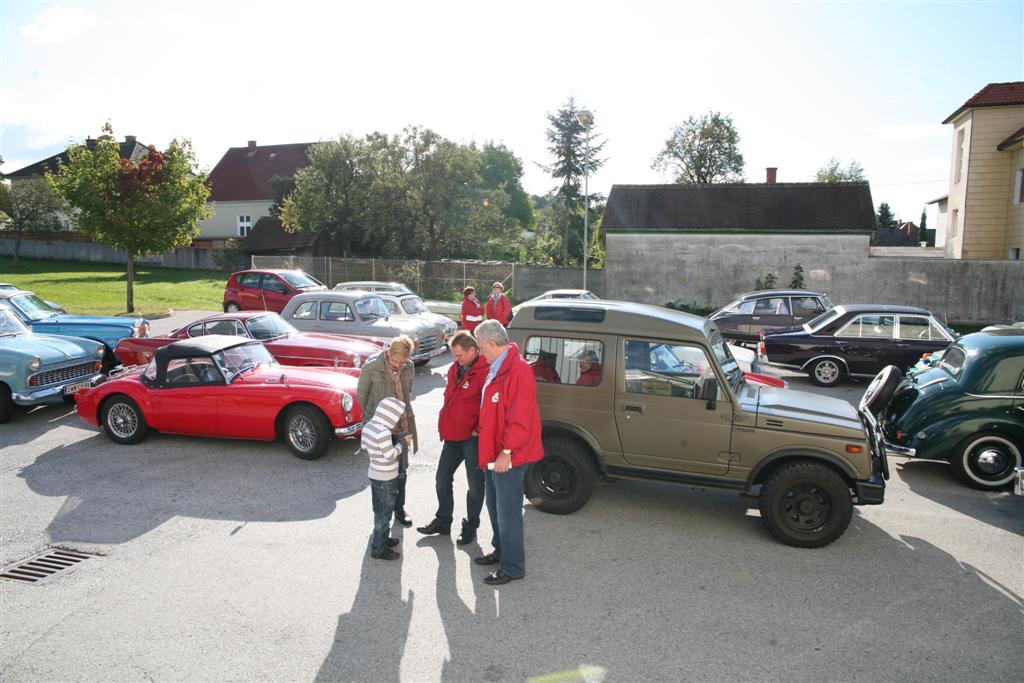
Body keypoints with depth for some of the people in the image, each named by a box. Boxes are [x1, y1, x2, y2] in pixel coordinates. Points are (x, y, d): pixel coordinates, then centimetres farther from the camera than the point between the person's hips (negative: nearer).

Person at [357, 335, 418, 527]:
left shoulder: (408, 366, -4)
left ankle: (399, 508, 29)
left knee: (401, 469, 12)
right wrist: (372, 418, 5)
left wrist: (405, 415, 12)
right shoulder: (371, 367, -17)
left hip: (402, 425, 4)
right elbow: (361, 394, -3)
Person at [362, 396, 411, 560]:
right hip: (386, 479, -9)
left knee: (380, 510, 22)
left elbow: (365, 448, 10)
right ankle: (379, 549, 15)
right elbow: (391, 456, -23)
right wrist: (402, 444, -11)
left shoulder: (368, 426, -1)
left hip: (374, 474, 9)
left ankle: (383, 539, 37)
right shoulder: (383, 432, -28)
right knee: (384, 513, 4)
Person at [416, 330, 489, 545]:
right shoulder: (455, 368, 8)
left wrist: (478, 430, -15)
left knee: (475, 484, 7)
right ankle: (442, 521, 33)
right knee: (442, 478, 16)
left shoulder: (485, 372, -18)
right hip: (453, 435, 8)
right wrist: (444, 425, 14)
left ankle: (470, 527, 22)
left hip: (472, 437, -8)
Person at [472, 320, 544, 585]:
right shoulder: (496, 368, 11)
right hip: (493, 453, 10)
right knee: (494, 506, 22)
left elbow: (519, 419, -26)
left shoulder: (517, 370, -23)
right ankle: (501, 551, 40)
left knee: (508, 513, 0)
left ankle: (512, 568, 14)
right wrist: (480, 430, 19)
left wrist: (506, 451, -23)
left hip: (508, 457, -10)